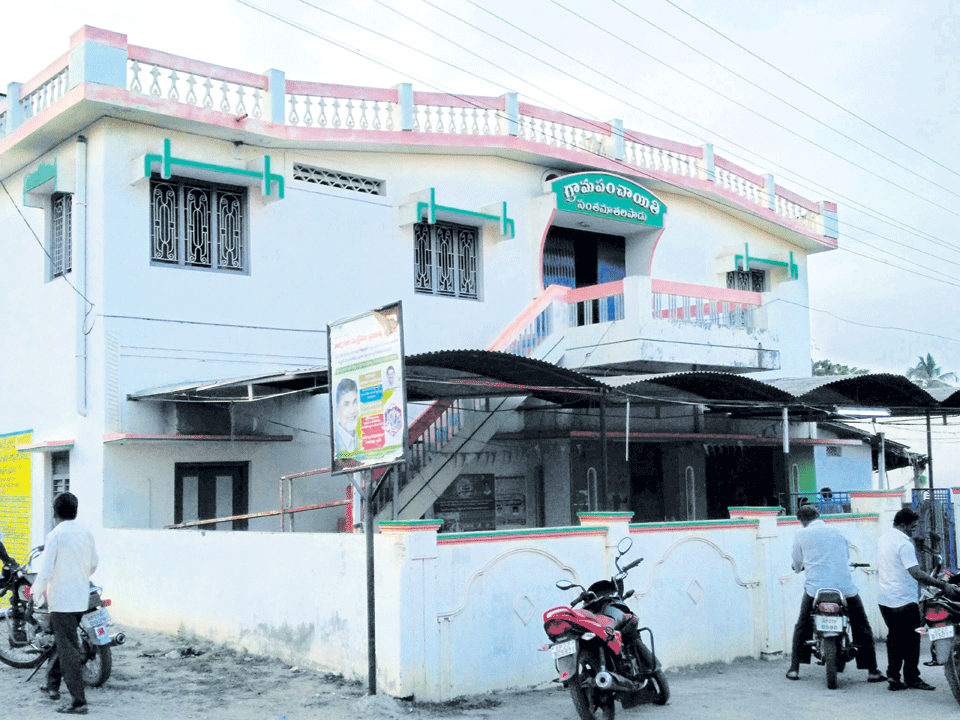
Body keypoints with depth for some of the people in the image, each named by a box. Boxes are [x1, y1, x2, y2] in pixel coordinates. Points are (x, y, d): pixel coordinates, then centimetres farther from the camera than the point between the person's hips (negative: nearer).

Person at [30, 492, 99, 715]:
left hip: (61, 600, -7)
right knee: (64, 641, 24)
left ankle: (79, 701, -7)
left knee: (68, 649, -5)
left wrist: (36, 593, -1)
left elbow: (46, 569, -16)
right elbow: (94, 564, 14)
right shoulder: (86, 533, 4)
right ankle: (52, 684, 38)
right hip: (81, 598, 7)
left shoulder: (55, 535, -14)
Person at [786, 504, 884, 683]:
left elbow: (797, 564, 16)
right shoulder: (837, 532, 14)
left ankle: (794, 668, 14)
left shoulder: (801, 534, 5)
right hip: (846, 587, 1)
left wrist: (798, 568, 39)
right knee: (862, 628, 13)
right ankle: (872, 670, 11)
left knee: (802, 627, 16)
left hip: (815, 588, -1)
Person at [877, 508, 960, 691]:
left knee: (894, 637, 13)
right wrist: (942, 585, -25)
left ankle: (893, 676, 10)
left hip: (885, 599, 8)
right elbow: (916, 573, -26)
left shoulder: (883, 539, 11)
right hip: (904, 600, -8)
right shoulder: (904, 543, -18)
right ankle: (911, 678, 7)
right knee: (911, 639, 2)